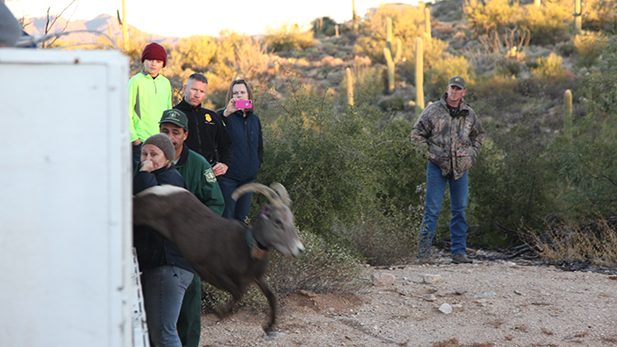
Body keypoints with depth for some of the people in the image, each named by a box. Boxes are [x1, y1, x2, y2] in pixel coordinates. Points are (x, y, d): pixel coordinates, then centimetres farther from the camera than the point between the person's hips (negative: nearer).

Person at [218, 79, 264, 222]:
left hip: (248, 178, 5)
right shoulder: (226, 117, -4)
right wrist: (226, 113, -35)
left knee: (241, 219, 10)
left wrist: (257, 163, 11)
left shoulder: (255, 119, 14)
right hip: (228, 177, -5)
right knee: (226, 219, -5)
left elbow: (259, 146, 25)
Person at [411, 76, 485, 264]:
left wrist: (472, 154, 10)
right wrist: (429, 152, -6)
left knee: (460, 210, 6)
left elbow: (478, 135, 24)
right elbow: (417, 133, 3)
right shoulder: (433, 110, -2)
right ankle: (424, 252, -1)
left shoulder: (469, 114, 9)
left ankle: (459, 252, 13)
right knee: (432, 210, -5)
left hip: (461, 169, 4)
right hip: (437, 166, -4)